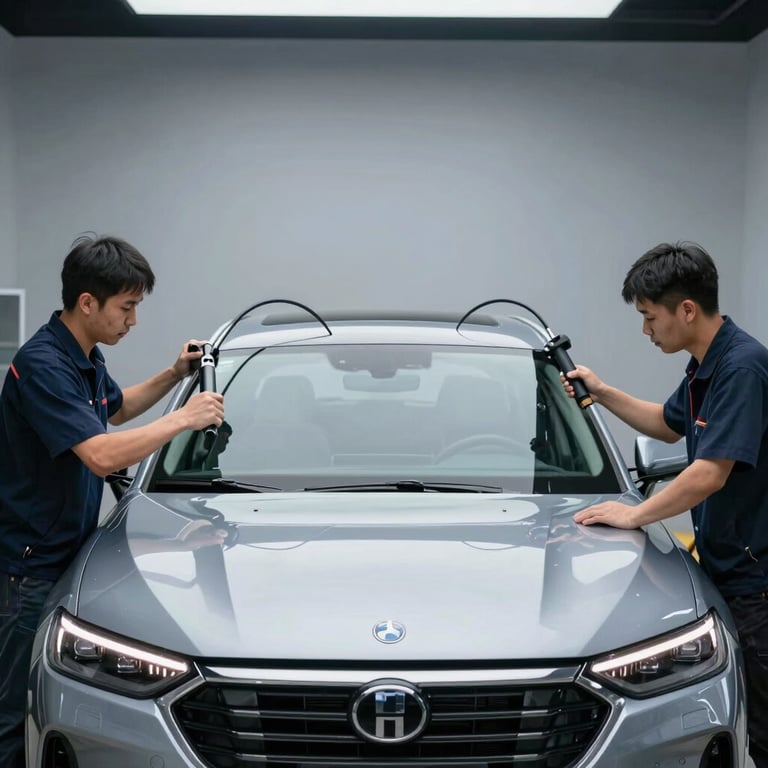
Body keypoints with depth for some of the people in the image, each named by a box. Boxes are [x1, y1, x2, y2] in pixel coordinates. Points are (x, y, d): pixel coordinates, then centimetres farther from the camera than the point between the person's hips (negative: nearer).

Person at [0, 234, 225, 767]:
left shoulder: (88, 357, 8)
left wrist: (174, 375, 15)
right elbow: (101, 455, -30)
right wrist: (184, 418, -20)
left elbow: (116, 408, 30)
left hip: (70, 552, 9)